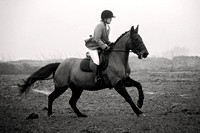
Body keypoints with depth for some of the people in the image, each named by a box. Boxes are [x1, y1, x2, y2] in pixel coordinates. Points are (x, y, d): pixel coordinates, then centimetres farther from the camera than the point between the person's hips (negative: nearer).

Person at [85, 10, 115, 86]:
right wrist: (105, 47, -28)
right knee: (97, 61, -28)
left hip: (101, 48, 9)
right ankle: (96, 77, -20)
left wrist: (111, 44, 4)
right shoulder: (100, 27, -19)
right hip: (93, 47, -9)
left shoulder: (108, 27, 10)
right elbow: (97, 39, -25)